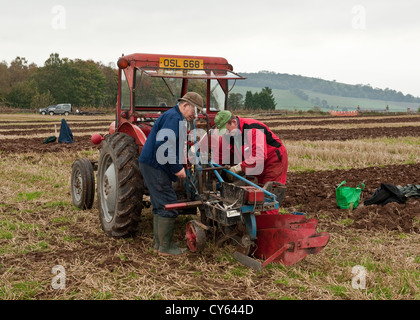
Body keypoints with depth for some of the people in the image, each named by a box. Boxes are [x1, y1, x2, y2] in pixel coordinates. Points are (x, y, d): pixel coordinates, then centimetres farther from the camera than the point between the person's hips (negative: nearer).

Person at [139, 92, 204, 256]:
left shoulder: (177, 119, 19)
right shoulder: (173, 118, -15)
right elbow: (163, 145, -26)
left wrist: (179, 167, 14)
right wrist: (177, 168, -21)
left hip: (154, 167, 11)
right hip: (155, 167, -11)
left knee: (160, 206, 16)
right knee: (169, 207, -7)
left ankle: (159, 243, 25)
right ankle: (165, 247, 3)